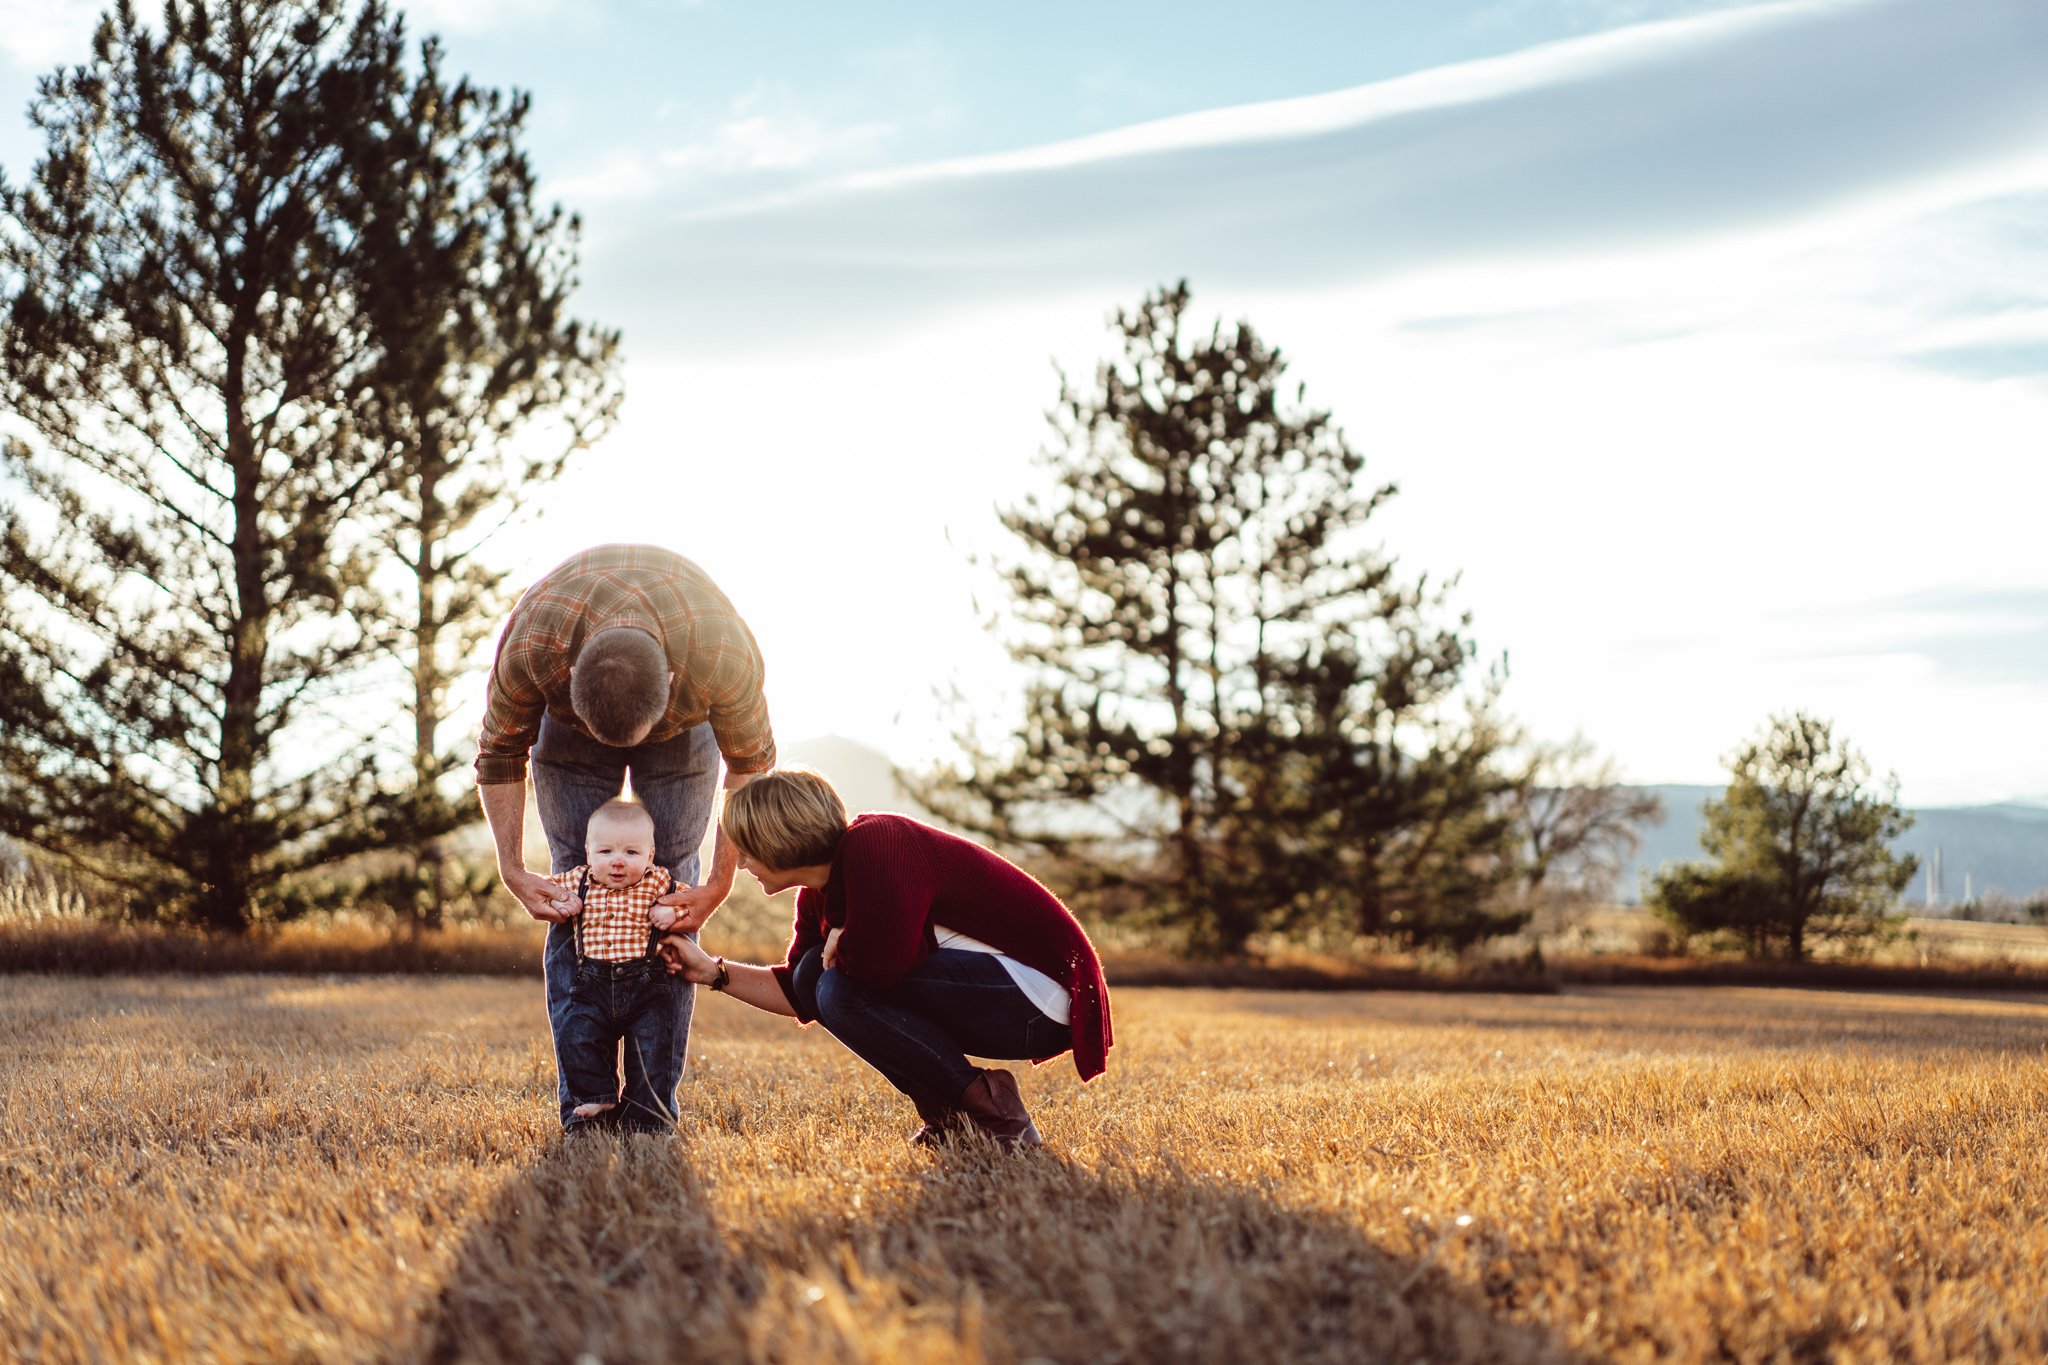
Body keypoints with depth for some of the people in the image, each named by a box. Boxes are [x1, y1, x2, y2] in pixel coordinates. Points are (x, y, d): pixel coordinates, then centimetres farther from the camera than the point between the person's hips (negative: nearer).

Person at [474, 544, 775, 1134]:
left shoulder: (726, 659, -42)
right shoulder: (530, 644, -40)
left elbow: (751, 765, -22)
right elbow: (499, 752, -19)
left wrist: (719, 887, -24)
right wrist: (513, 870, -24)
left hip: (683, 724, 0)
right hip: (566, 719, 1)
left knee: (670, 888, -11)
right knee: (572, 899, -10)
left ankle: (653, 1100, -8)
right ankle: (582, 1099, -8)